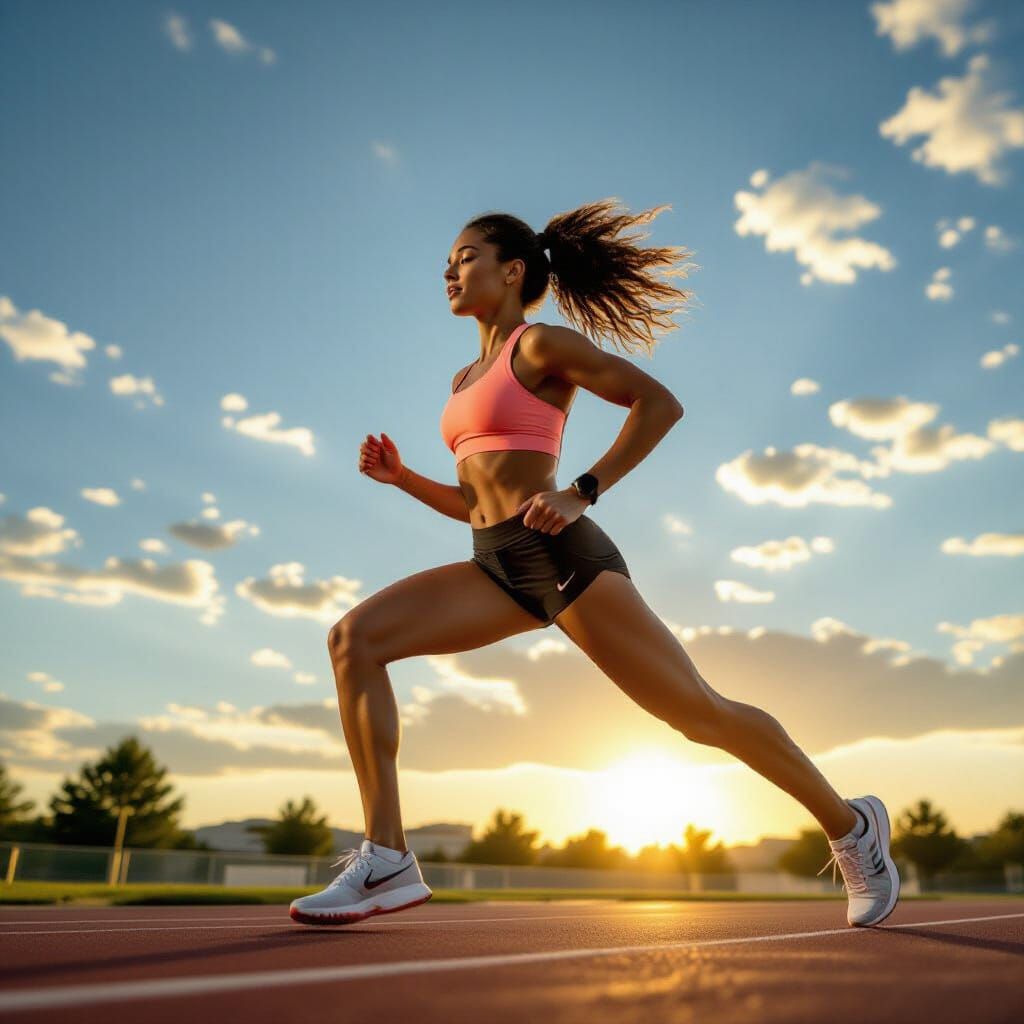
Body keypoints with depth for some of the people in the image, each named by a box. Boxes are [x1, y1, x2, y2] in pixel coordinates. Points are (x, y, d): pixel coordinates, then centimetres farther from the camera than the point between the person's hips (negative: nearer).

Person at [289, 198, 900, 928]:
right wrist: (400, 476, 10)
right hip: (499, 567, 7)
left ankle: (849, 824, 23)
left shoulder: (541, 342, 0)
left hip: (561, 555, -7)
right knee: (354, 637, -11)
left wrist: (581, 494, -18)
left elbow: (661, 402, -10)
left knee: (700, 712, -1)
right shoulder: (467, 380, 23)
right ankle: (387, 860, -11)